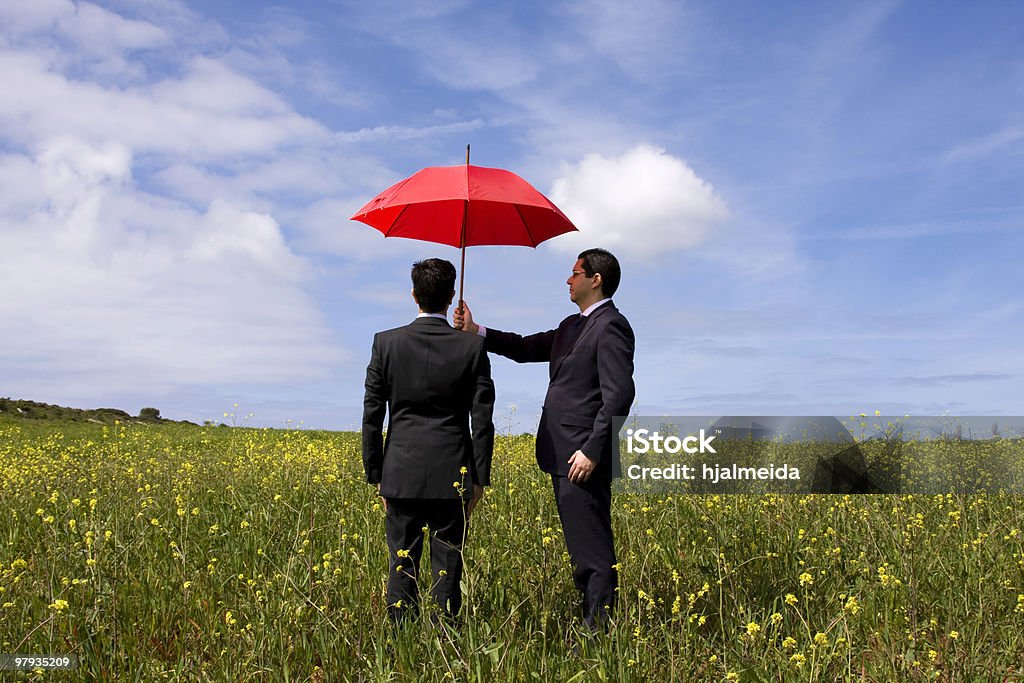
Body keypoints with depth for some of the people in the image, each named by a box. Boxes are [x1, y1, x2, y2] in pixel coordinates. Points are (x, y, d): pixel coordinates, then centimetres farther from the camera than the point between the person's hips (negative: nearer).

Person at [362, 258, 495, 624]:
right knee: (447, 567, 7)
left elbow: (371, 416, 0)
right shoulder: (472, 347, -3)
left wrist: (375, 475, 8)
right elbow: (482, 419, -2)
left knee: (402, 566, 7)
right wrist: (479, 478, 5)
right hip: (452, 477, 0)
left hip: (402, 475, 0)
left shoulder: (386, 343, -2)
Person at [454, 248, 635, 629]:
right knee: (582, 547, 15)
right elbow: (527, 348, 20)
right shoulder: (572, 326, 19)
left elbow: (619, 396, -19)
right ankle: (591, 624, 23)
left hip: (584, 458, -10)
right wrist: (476, 332, 8)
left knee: (593, 550, -6)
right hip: (563, 455, 10)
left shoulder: (611, 326, -12)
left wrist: (592, 451, -21)